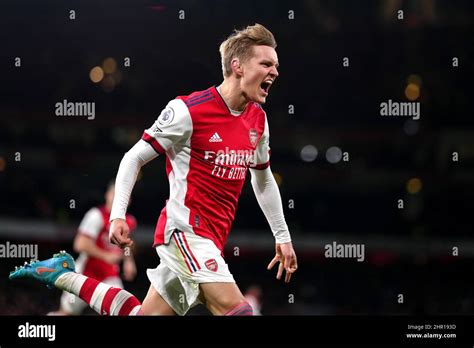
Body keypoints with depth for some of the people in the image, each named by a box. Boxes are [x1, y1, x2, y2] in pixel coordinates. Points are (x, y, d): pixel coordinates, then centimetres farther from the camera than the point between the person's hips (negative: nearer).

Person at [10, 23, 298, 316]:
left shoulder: (258, 120, 8)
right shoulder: (188, 111, -13)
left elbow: (263, 178, 25)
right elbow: (134, 158, -5)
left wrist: (283, 236, 25)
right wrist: (117, 216, -13)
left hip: (212, 241, 8)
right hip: (185, 230, -8)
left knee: (139, 314, 12)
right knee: (238, 311, -23)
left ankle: (63, 275, 25)